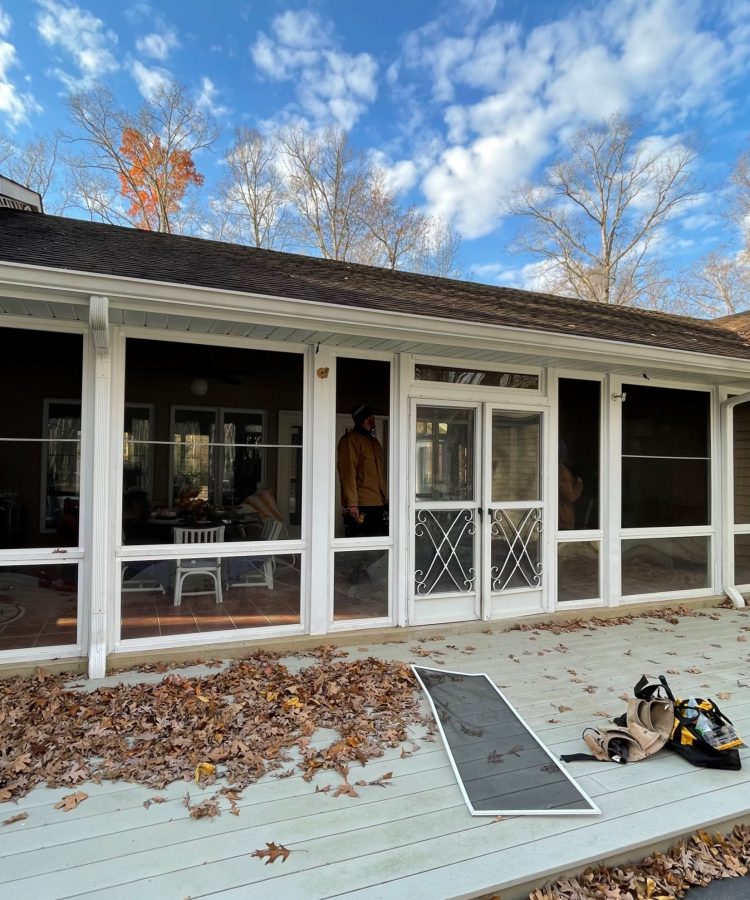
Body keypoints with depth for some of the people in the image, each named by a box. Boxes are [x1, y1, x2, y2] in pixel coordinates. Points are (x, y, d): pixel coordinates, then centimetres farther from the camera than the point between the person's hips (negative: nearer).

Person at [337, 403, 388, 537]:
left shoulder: (374, 441, 20)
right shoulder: (350, 440, -7)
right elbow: (347, 473, -14)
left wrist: (385, 499, 17)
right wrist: (352, 504, -20)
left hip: (379, 505, 8)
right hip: (360, 506, -8)